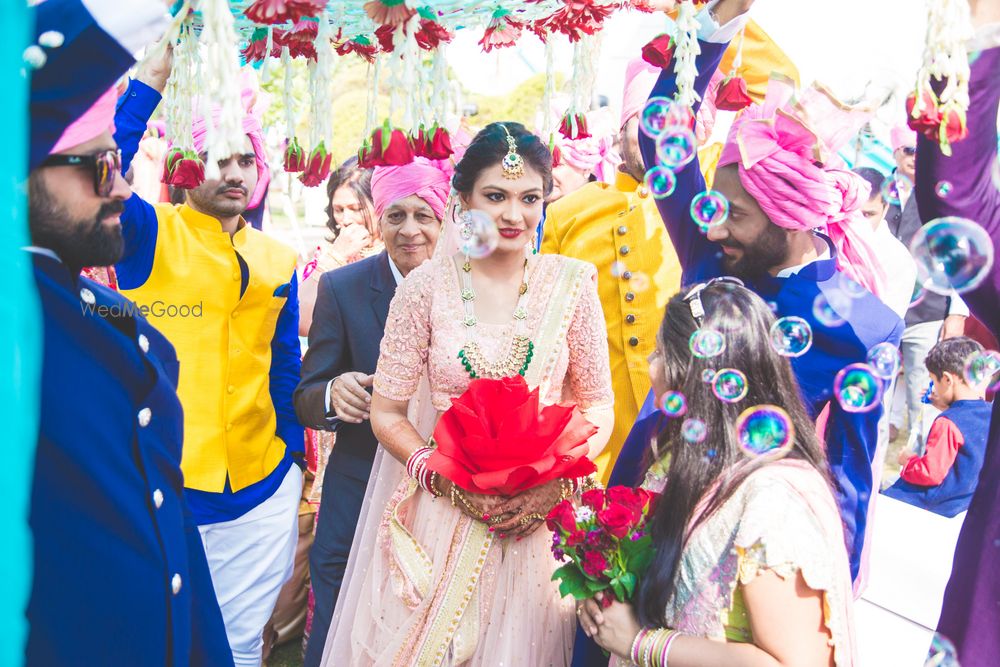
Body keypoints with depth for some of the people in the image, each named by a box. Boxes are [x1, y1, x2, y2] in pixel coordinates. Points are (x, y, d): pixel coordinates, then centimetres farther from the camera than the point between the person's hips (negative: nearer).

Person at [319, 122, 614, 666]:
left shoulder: (571, 284, -4)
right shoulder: (425, 287, -7)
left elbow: (597, 406, 2)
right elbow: (387, 413, -2)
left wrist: (555, 478, -14)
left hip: (543, 516, 1)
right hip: (442, 519, 0)